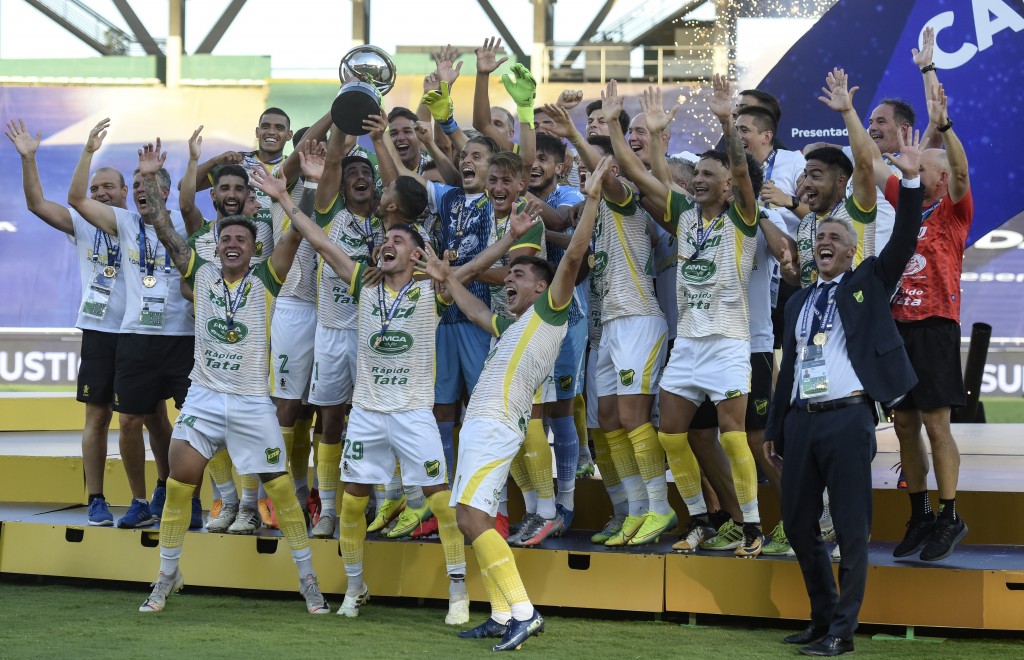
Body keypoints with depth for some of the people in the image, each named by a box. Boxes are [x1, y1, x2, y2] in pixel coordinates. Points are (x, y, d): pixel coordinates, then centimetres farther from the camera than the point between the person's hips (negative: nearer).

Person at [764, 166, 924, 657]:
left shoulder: (867, 283, 7)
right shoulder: (798, 302, 19)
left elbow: (904, 242, -8)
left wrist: (911, 181, -17)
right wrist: (773, 429, 18)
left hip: (848, 418, -5)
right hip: (801, 420, 5)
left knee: (851, 528, -4)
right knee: (798, 523, 9)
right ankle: (823, 616, 23)